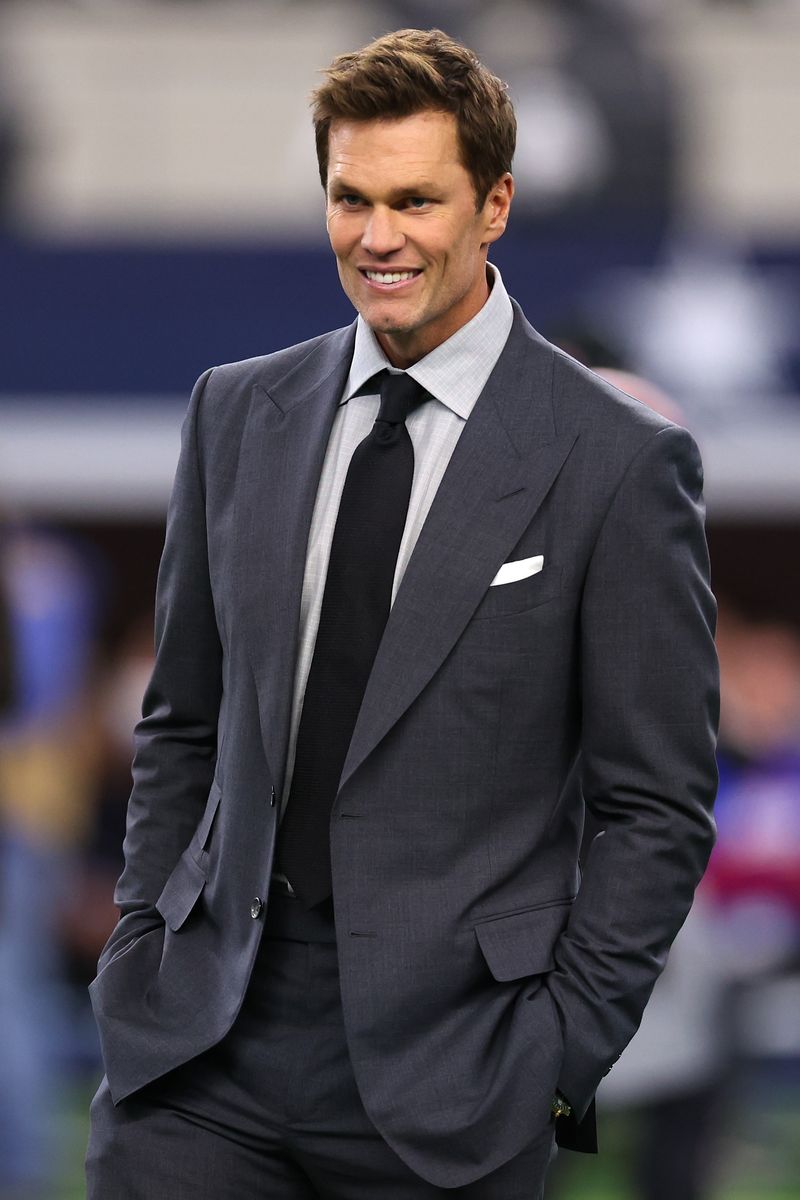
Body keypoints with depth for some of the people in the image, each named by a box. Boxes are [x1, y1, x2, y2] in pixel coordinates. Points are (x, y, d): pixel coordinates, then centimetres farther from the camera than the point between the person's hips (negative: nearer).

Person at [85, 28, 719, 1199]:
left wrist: (559, 1057, -8)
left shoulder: (619, 464, -5)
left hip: (442, 1067, -3)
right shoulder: (236, 414, 10)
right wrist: (145, 954, 8)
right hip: (205, 1049, 4)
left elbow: (659, 807, -3)